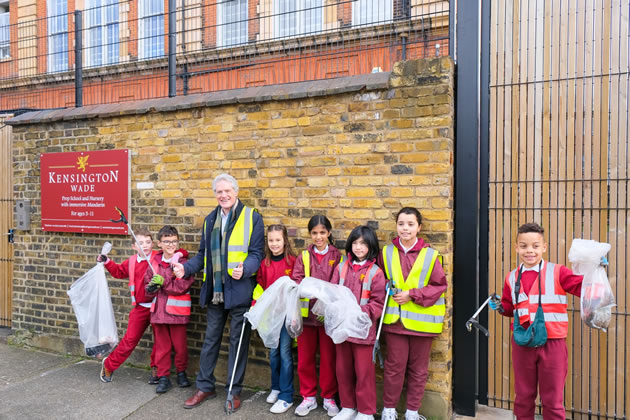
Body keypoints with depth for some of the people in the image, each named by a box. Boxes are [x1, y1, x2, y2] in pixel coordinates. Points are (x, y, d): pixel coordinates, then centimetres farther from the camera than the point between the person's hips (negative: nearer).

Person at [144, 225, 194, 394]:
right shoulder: (154, 261, 6)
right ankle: (163, 377, 24)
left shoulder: (183, 261, -8)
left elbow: (183, 286, -17)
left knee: (180, 345, 8)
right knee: (161, 345, 12)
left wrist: (163, 282, -19)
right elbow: (147, 282, 10)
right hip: (158, 309, 4)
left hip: (176, 310, -3)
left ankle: (181, 372, 29)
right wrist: (151, 288, -12)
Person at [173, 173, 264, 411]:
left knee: (238, 341, 8)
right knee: (210, 340, 16)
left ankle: (234, 391, 24)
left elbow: (256, 253, -10)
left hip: (239, 291, -5)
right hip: (215, 291, 5)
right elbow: (203, 255, 16)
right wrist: (186, 268, -1)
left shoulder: (252, 218, -7)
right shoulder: (210, 220, 11)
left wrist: (244, 269, -30)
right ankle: (205, 387, 32)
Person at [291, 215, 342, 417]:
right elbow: (296, 281, -6)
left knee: (328, 358, 9)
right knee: (305, 358, 10)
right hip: (306, 314, 2)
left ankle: (329, 398, 26)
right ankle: (308, 397, 27)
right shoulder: (303, 257, 5)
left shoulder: (337, 257, 1)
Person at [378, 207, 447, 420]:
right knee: (394, 366, 7)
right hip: (395, 319, 1)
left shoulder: (430, 255, -7)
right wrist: (388, 292, -9)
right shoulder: (386, 253, 1)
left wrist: (412, 294, -13)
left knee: (418, 369, 12)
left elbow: (440, 285, -5)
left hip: (421, 320, 0)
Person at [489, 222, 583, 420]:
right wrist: (500, 307, -3)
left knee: (553, 400, 10)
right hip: (522, 343, 3)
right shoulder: (512, 278, 6)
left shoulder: (557, 272, -4)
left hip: (552, 343, -3)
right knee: (523, 397, 17)